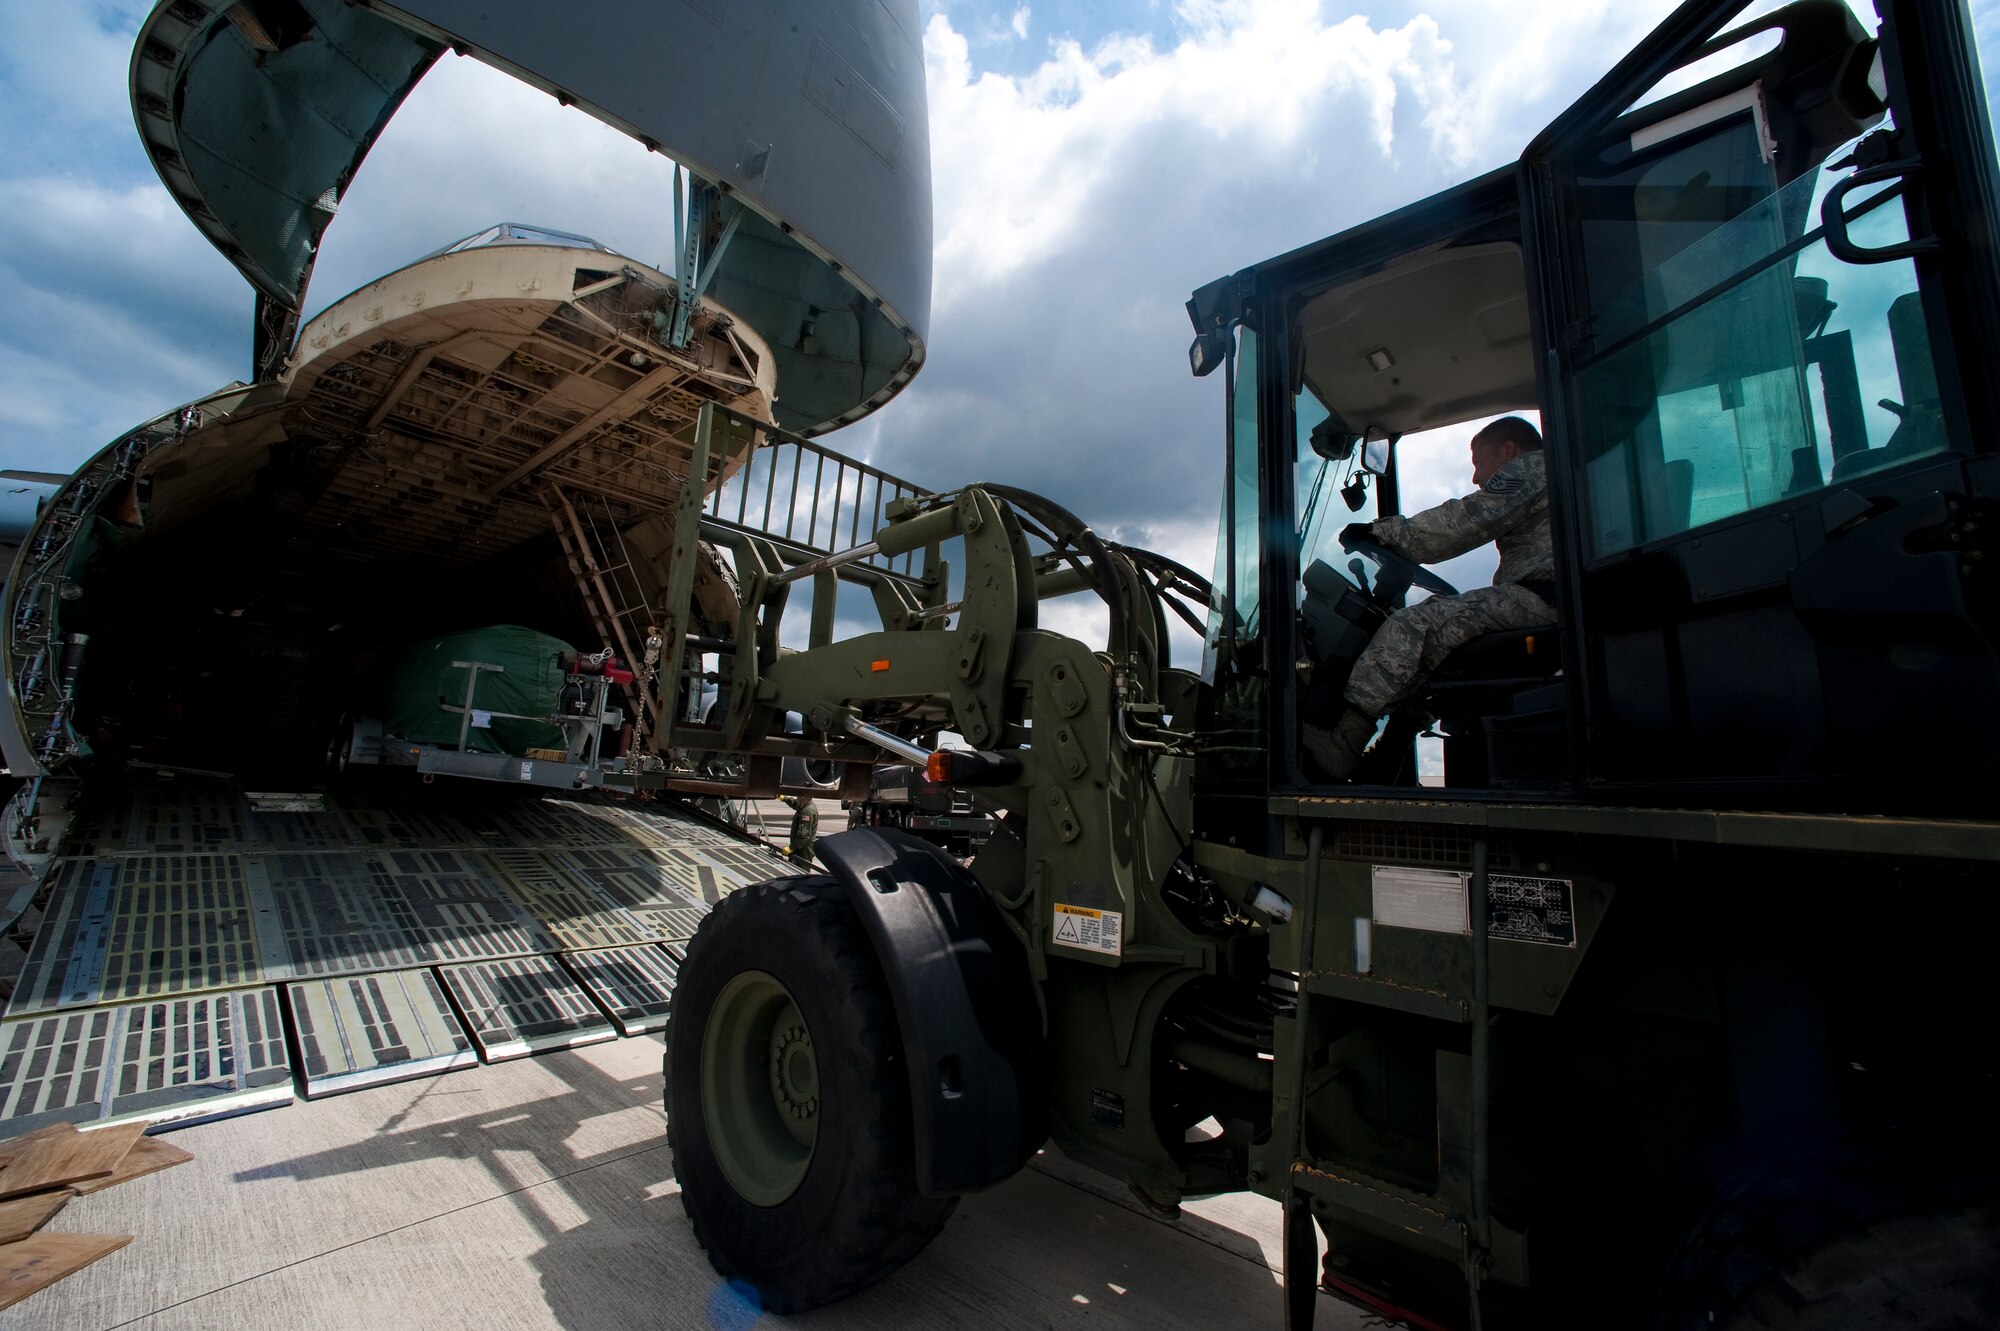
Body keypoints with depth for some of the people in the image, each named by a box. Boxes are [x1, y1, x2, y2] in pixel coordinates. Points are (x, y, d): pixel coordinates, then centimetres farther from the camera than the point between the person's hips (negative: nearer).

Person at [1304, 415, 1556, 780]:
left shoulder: (1529, 467, 3)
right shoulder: (1548, 474, 33)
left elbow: (1463, 521, -9)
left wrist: (1383, 531, -4)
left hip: (1535, 598, -10)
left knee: (1413, 626, -21)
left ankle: (1343, 742, -30)